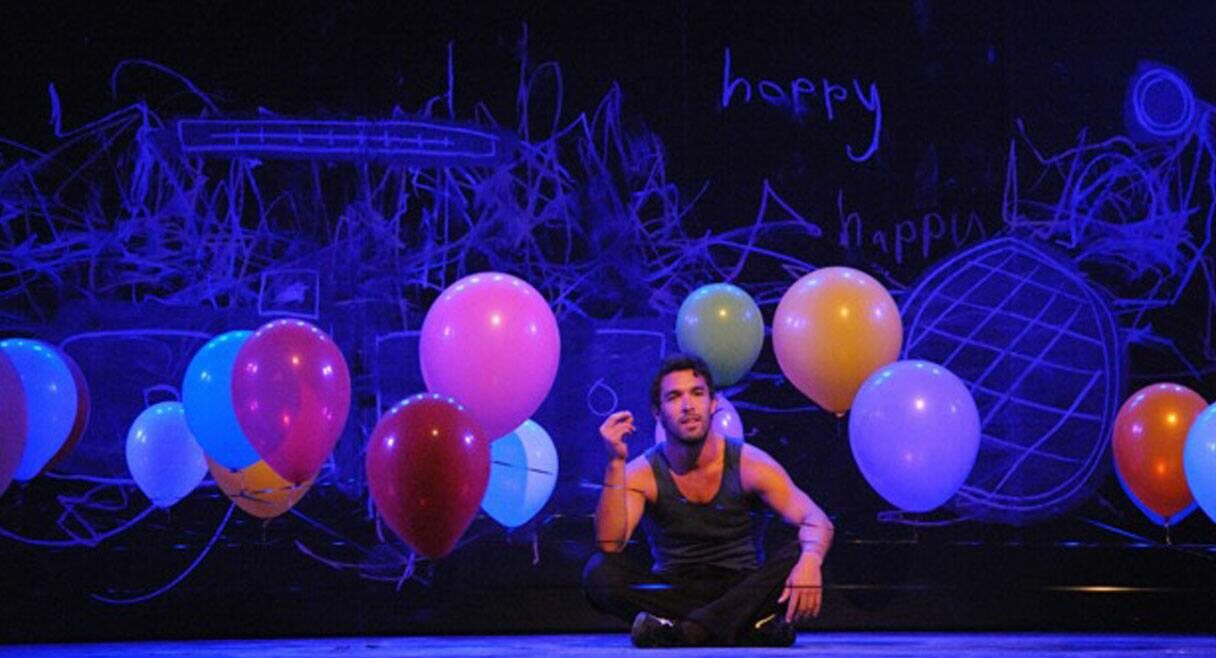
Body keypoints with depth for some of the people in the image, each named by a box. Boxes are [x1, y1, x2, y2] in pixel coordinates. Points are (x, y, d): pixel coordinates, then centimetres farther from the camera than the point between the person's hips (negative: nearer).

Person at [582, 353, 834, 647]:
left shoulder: (749, 465, -6)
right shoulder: (642, 474, -6)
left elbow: (816, 520, -15)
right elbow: (610, 544, -21)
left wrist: (810, 560, -39)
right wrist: (616, 462, -29)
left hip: (742, 588, 0)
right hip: (673, 592, 0)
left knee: (799, 557, -29)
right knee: (599, 571, -28)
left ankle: (690, 630, -35)